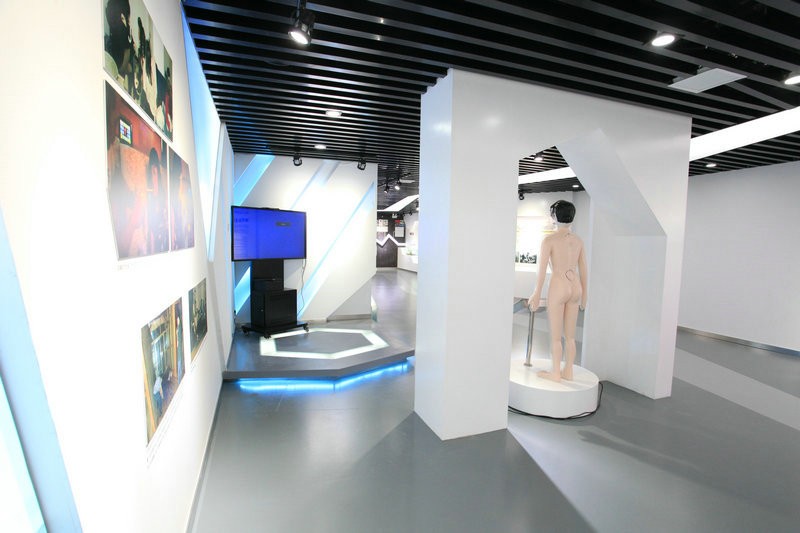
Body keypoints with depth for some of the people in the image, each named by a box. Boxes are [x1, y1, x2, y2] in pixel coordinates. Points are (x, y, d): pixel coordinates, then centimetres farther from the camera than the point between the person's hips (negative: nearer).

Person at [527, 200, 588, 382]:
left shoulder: (548, 240, -12)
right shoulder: (578, 240, 7)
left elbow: (542, 270, -14)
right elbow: (583, 269, 11)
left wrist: (536, 295, -7)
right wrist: (584, 294, 20)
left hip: (558, 289, -6)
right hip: (575, 288, 6)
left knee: (555, 335, 6)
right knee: (569, 335, 16)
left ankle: (555, 373, 16)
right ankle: (568, 371, 24)